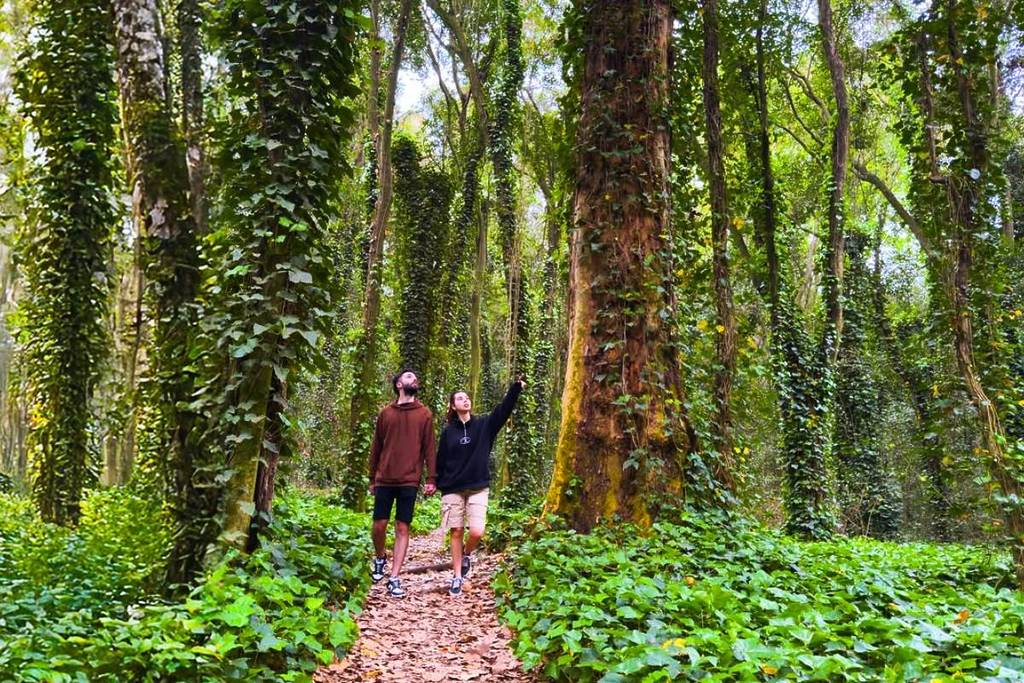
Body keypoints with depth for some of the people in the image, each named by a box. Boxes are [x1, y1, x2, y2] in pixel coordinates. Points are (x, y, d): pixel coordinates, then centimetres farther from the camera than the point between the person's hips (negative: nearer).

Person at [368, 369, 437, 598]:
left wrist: (431, 479, -4)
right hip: (385, 479, 1)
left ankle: (395, 579, 4)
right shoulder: (386, 413, 8)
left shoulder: (424, 414, 5)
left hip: (409, 480, -1)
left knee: (402, 528, 0)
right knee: (379, 524, 2)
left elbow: (429, 448, 3)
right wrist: (372, 478, 11)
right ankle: (380, 558, 31)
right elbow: (376, 447, 12)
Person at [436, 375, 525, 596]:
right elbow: (441, 461, 5)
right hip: (453, 489, 0)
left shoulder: (484, 425, 3)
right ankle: (457, 577, 13)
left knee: (477, 532, -12)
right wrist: (438, 485, 0)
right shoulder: (448, 432, 3)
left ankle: (467, 555, 20)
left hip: (478, 488, 0)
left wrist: (516, 387, -22)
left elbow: (504, 410, -10)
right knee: (456, 532, 2)